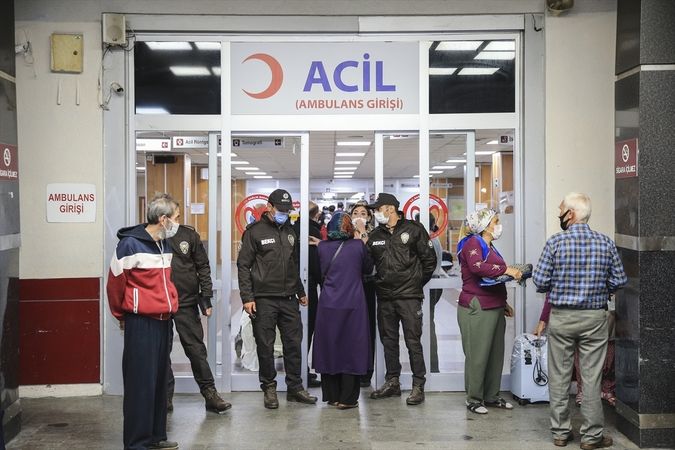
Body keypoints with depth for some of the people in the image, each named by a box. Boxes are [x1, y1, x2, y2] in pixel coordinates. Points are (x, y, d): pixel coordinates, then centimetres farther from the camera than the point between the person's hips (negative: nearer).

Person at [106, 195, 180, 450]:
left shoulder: (165, 244, 12)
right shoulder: (131, 244, -13)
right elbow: (115, 282, -7)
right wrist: (121, 314, 5)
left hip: (163, 320, 8)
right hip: (141, 322, -8)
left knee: (159, 380, 12)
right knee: (141, 382, -3)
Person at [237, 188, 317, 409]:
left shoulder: (289, 232, 14)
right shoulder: (255, 231, -4)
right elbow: (243, 265, -6)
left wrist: (300, 292, 22)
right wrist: (247, 297, -12)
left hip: (289, 299, 5)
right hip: (264, 300, -5)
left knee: (294, 343, 6)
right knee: (266, 346, 2)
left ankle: (295, 387, 16)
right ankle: (269, 389, 14)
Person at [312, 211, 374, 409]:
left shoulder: (322, 247, 0)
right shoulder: (358, 245, -5)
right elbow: (368, 268, 11)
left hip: (328, 305, 2)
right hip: (353, 304, -2)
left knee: (329, 348, 11)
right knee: (351, 348, 4)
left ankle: (332, 396, 17)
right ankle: (347, 399, 4)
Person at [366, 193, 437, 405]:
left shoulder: (414, 229, -3)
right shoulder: (375, 235, 11)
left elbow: (429, 260, 0)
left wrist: (417, 283, 3)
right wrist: (378, 283, 8)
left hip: (409, 296, -5)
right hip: (385, 297, 5)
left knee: (413, 342, -5)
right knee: (388, 340, 11)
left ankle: (418, 386, 1)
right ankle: (392, 382, 21)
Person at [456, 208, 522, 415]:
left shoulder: (489, 247, 20)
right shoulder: (473, 243, -8)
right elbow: (477, 267, -28)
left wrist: (503, 303, 21)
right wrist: (506, 269, -27)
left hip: (494, 308, 9)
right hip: (477, 310, -9)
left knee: (496, 353, 12)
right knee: (477, 356, -2)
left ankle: (491, 396, 22)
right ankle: (474, 399, 8)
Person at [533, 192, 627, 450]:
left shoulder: (555, 242, -9)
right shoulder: (606, 243, -3)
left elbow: (540, 282, -8)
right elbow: (619, 281, 0)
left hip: (561, 317, -1)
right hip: (594, 317, 1)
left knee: (559, 376, 9)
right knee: (591, 378, 5)